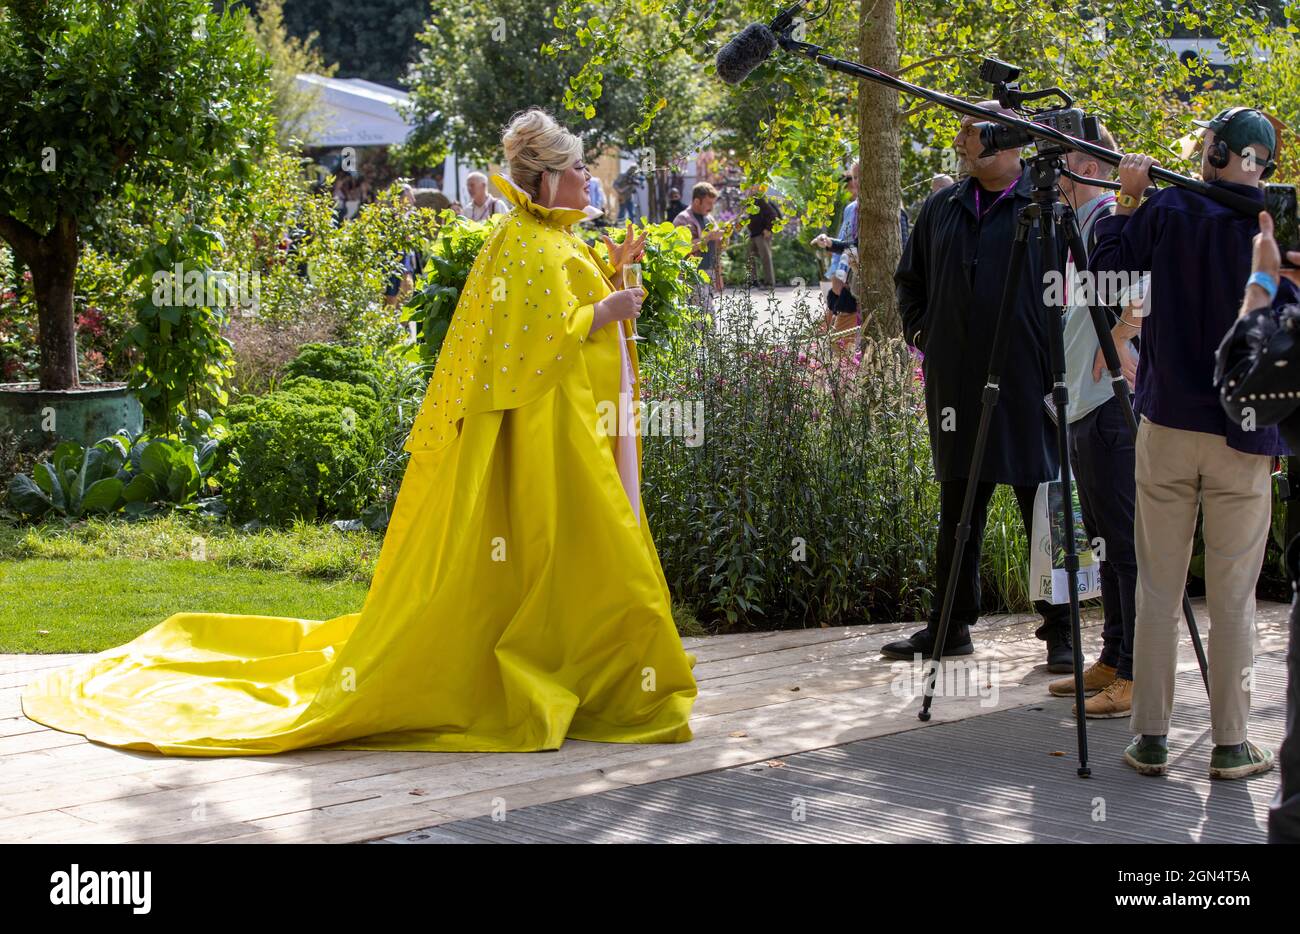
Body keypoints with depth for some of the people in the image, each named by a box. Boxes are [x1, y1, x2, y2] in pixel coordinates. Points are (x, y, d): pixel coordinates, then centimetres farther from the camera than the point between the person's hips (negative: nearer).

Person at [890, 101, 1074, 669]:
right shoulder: (941, 209, 12)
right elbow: (909, 279, 27)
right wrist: (920, 333, 16)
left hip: (1030, 384, -5)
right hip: (955, 383, 5)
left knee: (1043, 507, 0)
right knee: (958, 508, 12)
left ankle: (1061, 629, 8)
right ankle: (950, 626, 21)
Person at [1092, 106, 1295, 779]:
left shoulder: (1167, 209, -3)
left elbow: (1102, 271, 3)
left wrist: (1125, 198, 12)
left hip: (1166, 424, 1)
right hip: (1244, 437, -1)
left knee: (1158, 591, 8)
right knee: (1233, 597, 5)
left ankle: (1150, 738, 10)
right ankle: (1231, 744, 9)